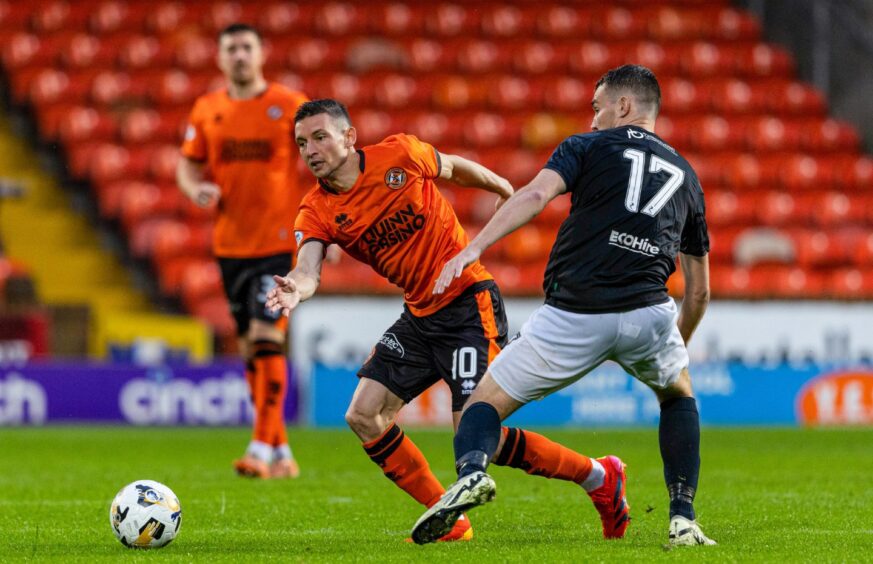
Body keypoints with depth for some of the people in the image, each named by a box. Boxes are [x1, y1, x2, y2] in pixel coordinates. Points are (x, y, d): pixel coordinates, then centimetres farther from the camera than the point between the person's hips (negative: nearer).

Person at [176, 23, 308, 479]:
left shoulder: (290, 106, -3)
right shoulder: (206, 110, 7)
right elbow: (187, 164, 13)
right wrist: (196, 188, -10)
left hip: (279, 240, -5)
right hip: (230, 243, 5)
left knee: (266, 339, -17)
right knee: (251, 348, 9)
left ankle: (262, 449, -17)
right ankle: (282, 451, 18)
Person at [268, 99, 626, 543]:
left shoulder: (399, 156, -12)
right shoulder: (317, 212, -3)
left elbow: (456, 168, 8)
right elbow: (308, 271, -20)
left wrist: (508, 192, 22)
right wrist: (295, 288, -43)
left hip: (468, 302, -6)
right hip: (419, 315, 6)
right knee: (364, 418, -5)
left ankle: (596, 476, 2)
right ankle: (449, 522, 7)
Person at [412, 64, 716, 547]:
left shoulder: (589, 146, 14)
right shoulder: (684, 174, 26)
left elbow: (537, 194, -8)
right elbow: (699, 289, 30)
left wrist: (473, 248, -17)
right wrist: (679, 343, 46)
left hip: (572, 315, -3)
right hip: (647, 313, 3)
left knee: (487, 399, 11)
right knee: (678, 396, 33)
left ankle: (471, 470, -23)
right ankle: (683, 516, 16)